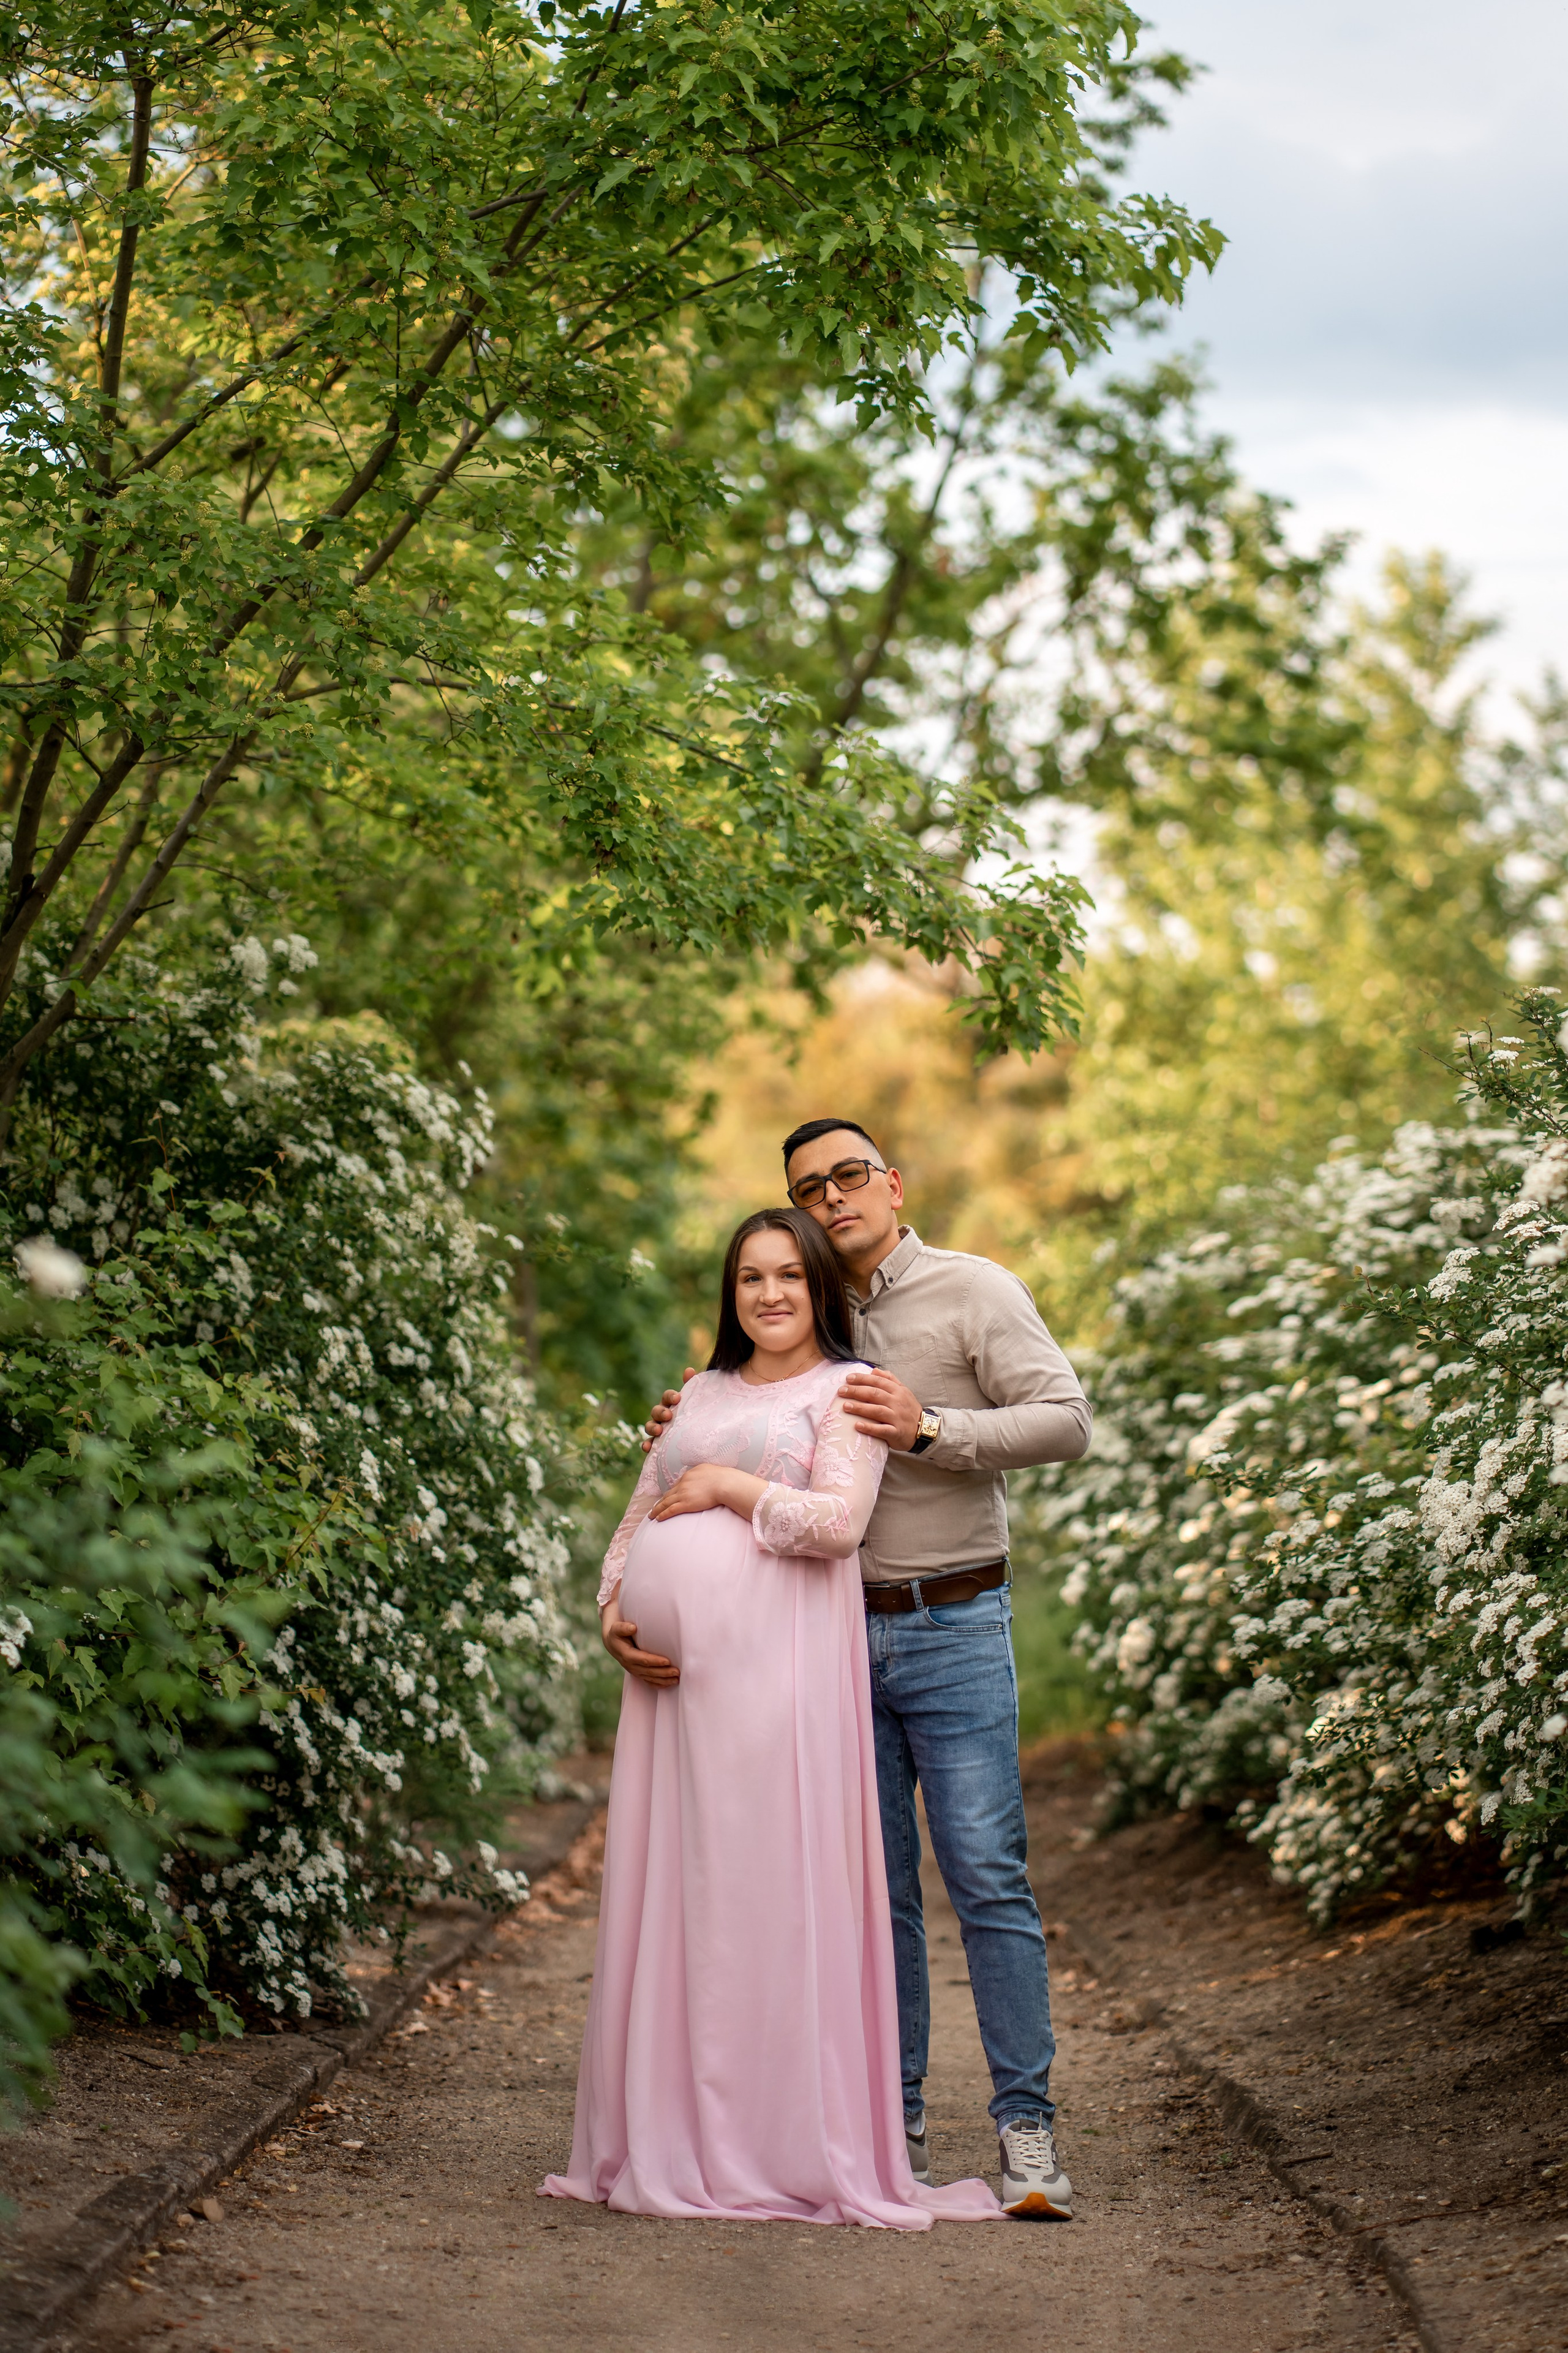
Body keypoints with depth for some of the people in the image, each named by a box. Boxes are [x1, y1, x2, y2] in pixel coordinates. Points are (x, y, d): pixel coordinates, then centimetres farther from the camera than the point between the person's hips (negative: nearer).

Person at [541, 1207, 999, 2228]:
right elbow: (640, 1517, 24)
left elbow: (839, 1520, -9)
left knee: (767, 1887, -8)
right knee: (667, 1889, 4)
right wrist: (614, 1609, 7)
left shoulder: (843, 1390, 5)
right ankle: (669, 2141, 10)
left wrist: (727, 1486, -3)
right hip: (674, 1669, 6)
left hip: (776, 1665, -6)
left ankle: (785, 2147, -3)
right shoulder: (704, 1393, 23)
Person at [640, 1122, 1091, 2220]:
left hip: (954, 1629, -5)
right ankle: (894, 2122, 11)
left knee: (988, 1876, -8)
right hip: (840, 1633, 5)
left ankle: (1027, 2127, -5)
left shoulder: (976, 1291, 0)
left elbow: (1066, 1420, -10)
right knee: (874, 1887, 6)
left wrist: (928, 1428, -20)